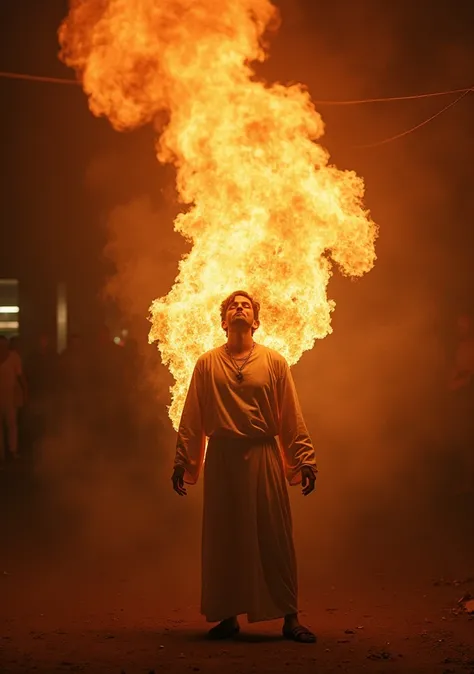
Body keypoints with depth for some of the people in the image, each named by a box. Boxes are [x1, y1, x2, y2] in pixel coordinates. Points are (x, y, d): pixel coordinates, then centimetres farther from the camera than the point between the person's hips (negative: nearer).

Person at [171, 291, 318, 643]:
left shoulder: (275, 362, 7)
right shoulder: (207, 364, 8)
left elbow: (292, 417, 4)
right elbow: (191, 419, 6)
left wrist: (305, 460, -2)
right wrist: (182, 463, 1)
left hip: (264, 457, 0)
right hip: (221, 458, 1)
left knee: (275, 538, 0)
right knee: (223, 539, 4)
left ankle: (290, 617, 7)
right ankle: (228, 616, 15)